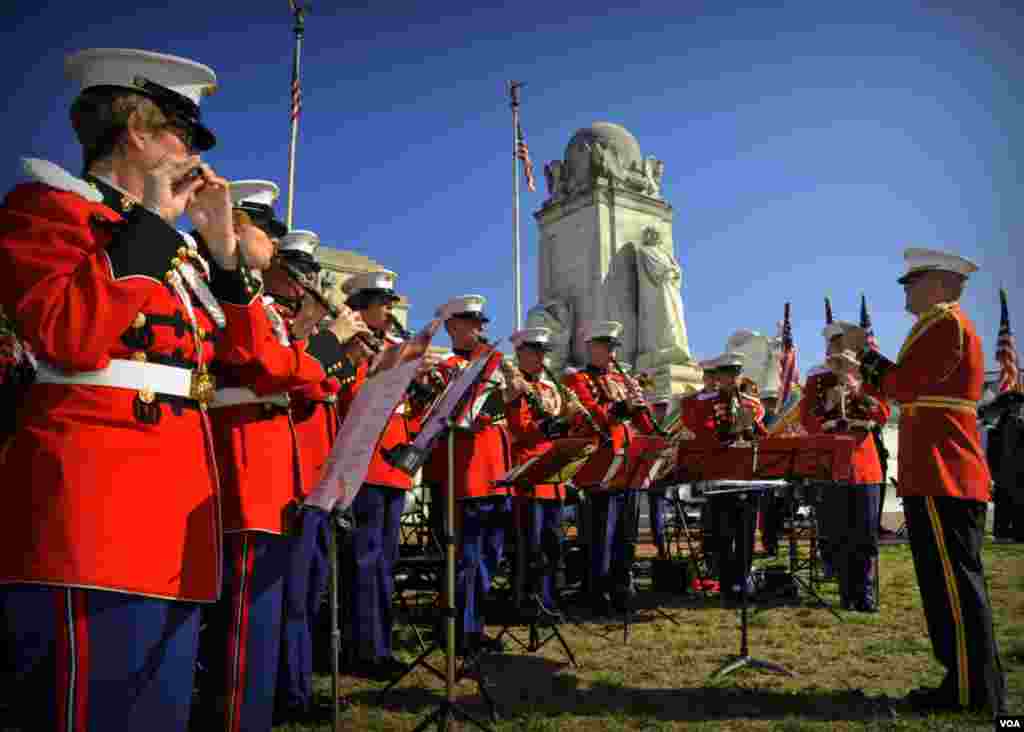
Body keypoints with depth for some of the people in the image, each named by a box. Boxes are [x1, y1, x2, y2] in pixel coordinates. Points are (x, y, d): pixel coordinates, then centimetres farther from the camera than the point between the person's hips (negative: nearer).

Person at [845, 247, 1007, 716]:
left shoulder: (944, 322, -10)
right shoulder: (951, 324, 23)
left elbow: (903, 386, -17)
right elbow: (915, 393, 20)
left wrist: (863, 351, -4)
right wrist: (867, 358, 15)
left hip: (941, 477, -11)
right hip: (951, 474, 11)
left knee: (954, 583, -5)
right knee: (954, 581, 13)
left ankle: (974, 693, 2)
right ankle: (972, 684, 20)